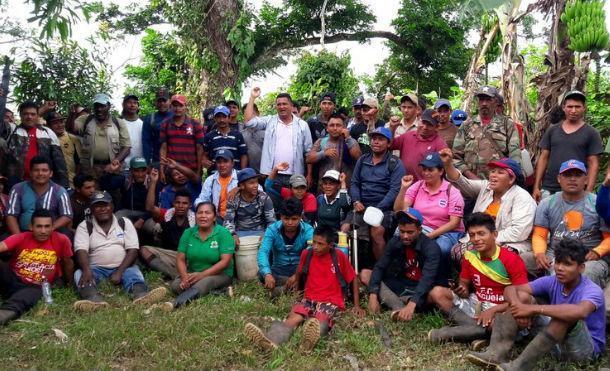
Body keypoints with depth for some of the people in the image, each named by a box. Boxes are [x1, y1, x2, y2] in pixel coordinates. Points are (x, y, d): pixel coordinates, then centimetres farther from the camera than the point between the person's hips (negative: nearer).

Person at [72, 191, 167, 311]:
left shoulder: (125, 223, 8)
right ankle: (93, 299, -60)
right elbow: (81, 251, -10)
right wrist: (87, 270, -31)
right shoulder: (84, 226, 7)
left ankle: (141, 295, -62)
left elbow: (132, 250, -1)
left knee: (133, 271, -30)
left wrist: (119, 272, -16)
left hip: (122, 268, 0)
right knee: (79, 274, -29)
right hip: (96, 268, 0)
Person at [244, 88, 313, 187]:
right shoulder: (269, 121, 7)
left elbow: (308, 152, 6)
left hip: (294, 176, 0)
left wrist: (309, 175, 1)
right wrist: (252, 97, -4)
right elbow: (248, 121, -4)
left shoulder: (302, 125, 6)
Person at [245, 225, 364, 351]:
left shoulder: (339, 256, -4)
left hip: (332, 301, -2)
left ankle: (313, 337, -73)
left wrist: (357, 305, 4)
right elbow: (299, 274, 23)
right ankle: (270, 340, -59)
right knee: (294, 316, -31)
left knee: (321, 319, -39)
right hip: (309, 299, 3)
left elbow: (353, 279, 5)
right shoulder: (306, 254, 3)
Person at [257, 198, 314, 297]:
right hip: (278, 271, 1)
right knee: (261, 274, -30)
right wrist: (267, 274, -41)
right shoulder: (272, 229, -9)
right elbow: (263, 252, -21)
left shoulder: (308, 231, -12)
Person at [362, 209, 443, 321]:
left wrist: (411, 304, -49)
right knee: (365, 274, -12)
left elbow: (427, 278, -34)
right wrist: (373, 295, -28)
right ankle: (400, 308, -30)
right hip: (401, 286, 5)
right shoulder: (395, 242, -7)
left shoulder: (431, 247, -21)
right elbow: (379, 267, -12)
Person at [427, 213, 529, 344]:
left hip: (501, 309, -5)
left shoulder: (511, 260, -16)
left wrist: (493, 310, -25)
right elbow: (465, 285, 8)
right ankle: (479, 329, -23)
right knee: (437, 292, -13)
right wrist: (462, 291, -17)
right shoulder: (469, 256, -3)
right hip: (476, 304, 5)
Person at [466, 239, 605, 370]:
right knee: (522, 296, -10)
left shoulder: (592, 290, -22)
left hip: (587, 348, -6)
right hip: (556, 343, 6)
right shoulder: (552, 282, -5)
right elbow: (511, 289, -8)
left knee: (566, 314, -37)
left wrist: (533, 308, -42)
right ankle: (497, 353, -26)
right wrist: (518, 306, -32)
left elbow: (580, 312, -47)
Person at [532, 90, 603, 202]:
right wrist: (536, 187, 2)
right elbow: (543, 158, 8)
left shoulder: (591, 133, 1)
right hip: (548, 189, 2)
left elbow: (593, 164, -2)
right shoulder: (552, 130, 8)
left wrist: (588, 191, -10)